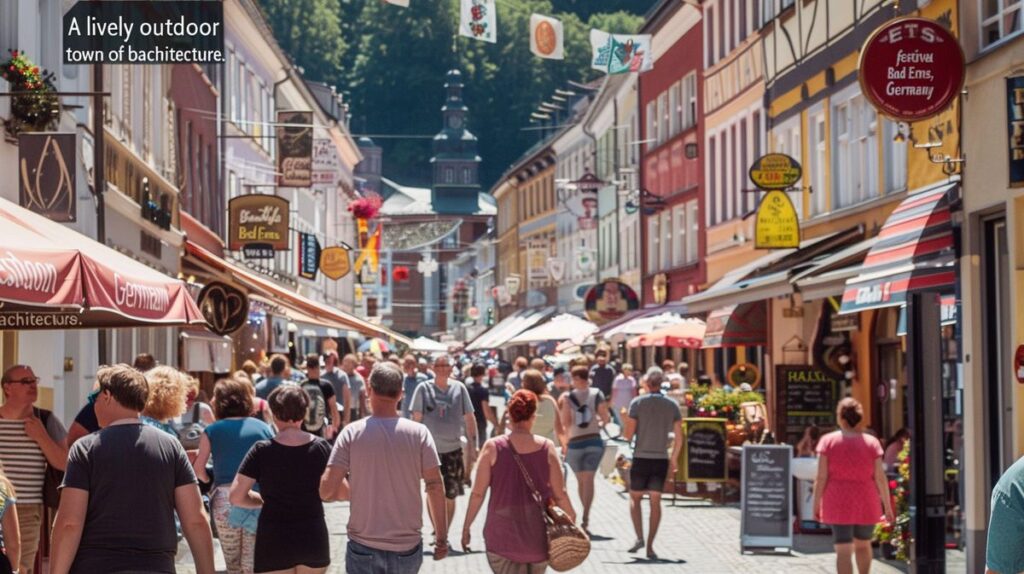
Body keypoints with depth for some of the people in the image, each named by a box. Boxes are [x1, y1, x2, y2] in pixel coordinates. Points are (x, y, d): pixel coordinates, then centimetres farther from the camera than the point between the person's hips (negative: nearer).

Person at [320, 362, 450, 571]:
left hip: (364, 548, -1)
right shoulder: (419, 433, -5)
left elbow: (327, 490, -11)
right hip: (408, 547, 1)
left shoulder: (352, 433, -7)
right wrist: (442, 538, 2)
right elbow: (435, 485, -6)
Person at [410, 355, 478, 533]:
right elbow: (416, 419, -1)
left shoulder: (459, 388, 0)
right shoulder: (424, 388, -4)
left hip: (453, 450, 1)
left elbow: (469, 419, 4)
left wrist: (472, 448, 1)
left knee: (450, 496, 6)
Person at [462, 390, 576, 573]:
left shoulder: (493, 448, -8)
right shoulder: (547, 448, -5)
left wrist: (466, 527, 5)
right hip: (538, 537, 2)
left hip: (502, 536, -2)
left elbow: (478, 493, -7)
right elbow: (560, 494, -1)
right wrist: (571, 516, 18)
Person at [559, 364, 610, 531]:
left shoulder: (568, 397, -7)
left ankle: (585, 516, 22)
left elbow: (565, 423, -8)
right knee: (589, 479, -3)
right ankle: (585, 517, -16)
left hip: (575, 442, 0)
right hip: (594, 441, 1)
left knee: (581, 480, 14)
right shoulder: (597, 394, -3)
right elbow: (605, 419, -1)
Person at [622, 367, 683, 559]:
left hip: (641, 458, -2)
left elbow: (628, 435, -7)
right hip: (661, 459, 2)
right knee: (655, 502, 4)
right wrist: (673, 461, 13)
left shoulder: (637, 403, -6)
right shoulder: (672, 405, 3)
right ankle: (650, 546, 2)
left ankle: (639, 537, -3)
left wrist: (625, 424, 14)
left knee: (635, 498, 13)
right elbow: (678, 438, 3)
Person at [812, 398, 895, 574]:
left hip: (838, 505, -2)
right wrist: (888, 506, 5)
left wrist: (816, 505, 1)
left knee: (843, 551, -2)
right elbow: (880, 477, -3)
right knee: (863, 545, 23)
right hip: (866, 505, 2)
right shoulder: (871, 442, -2)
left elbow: (821, 478, -8)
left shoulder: (828, 441, -6)